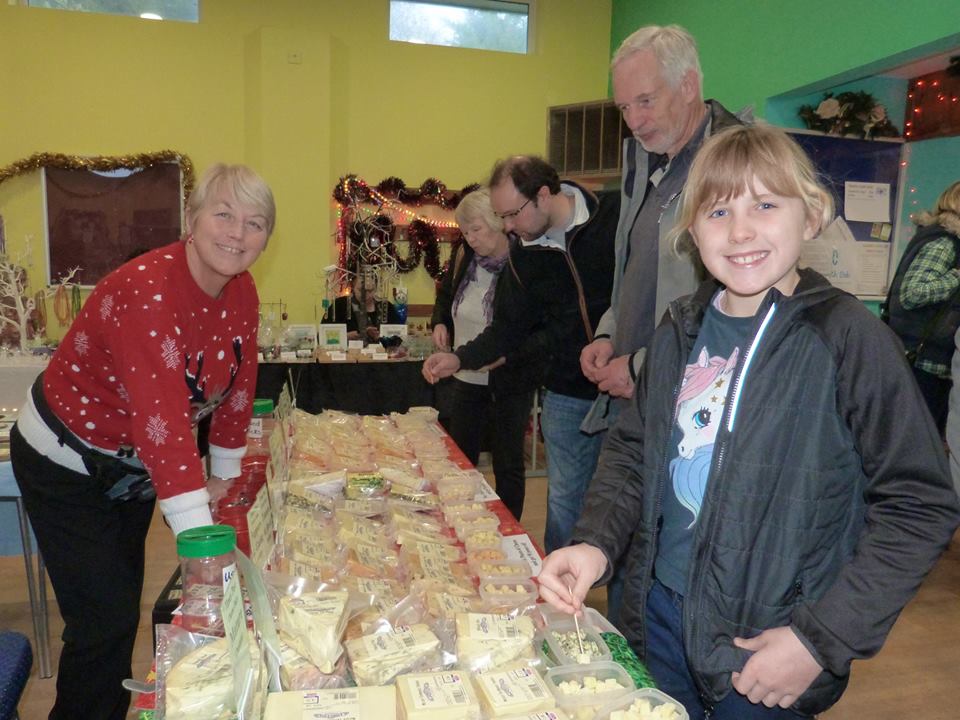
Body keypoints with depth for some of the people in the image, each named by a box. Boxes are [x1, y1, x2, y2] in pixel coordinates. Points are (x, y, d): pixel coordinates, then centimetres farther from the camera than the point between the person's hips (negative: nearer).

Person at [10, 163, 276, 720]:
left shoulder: (242, 294, -9)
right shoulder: (147, 290, -33)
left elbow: (239, 387, 1)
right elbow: (162, 420, -40)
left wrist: (225, 477, 7)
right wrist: (202, 540, -42)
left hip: (133, 465, 7)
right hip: (67, 465, -7)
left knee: (124, 607, 21)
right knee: (104, 621, -2)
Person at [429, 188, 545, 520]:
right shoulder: (463, 257, 0)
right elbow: (446, 294, 20)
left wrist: (506, 354, -27)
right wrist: (439, 322, 1)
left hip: (510, 383, -6)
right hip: (467, 380, 6)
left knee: (508, 465, 9)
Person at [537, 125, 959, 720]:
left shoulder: (849, 339, -15)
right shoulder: (681, 332, 0)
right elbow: (633, 450, 8)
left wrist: (822, 639, -15)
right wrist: (595, 543, -8)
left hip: (768, 650, -4)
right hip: (660, 615, 5)